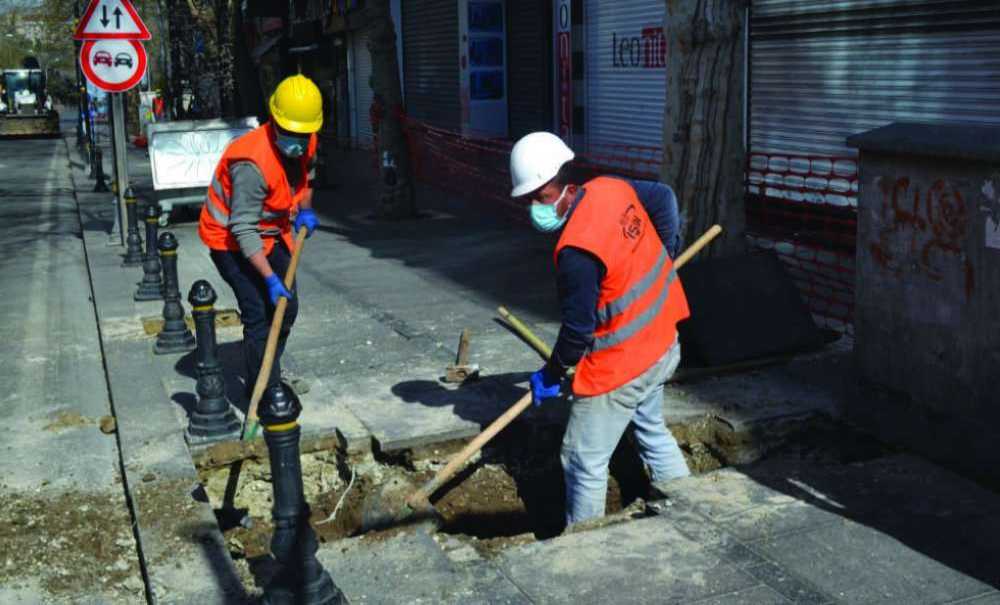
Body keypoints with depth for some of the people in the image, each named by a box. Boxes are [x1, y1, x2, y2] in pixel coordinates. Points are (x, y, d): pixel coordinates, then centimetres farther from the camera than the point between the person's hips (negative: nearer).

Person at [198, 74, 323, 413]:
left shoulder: (306, 143, -9)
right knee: (259, 314, -14)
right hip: (231, 239, -9)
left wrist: (305, 210, -1)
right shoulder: (253, 163, -35)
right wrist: (270, 278, -34)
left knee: (286, 308, 14)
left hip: (270, 234, 9)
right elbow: (243, 229, -32)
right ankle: (267, 392, -1)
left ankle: (262, 379, 33)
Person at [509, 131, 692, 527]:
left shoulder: (577, 251, -31)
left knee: (585, 463, 4)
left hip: (619, 366, -10)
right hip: (662, 344, 10)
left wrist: (552, 374, -7)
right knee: (651, 428, 30)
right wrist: (665, 255, 22)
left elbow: (578, 328, -23)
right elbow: (664, 199, 12)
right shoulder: (612, 189, -7)